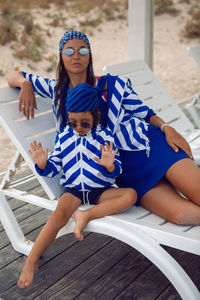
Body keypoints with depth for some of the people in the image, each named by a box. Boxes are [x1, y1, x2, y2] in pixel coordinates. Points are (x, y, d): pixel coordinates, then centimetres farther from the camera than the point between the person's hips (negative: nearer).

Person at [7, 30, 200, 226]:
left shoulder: (113, 85, 5)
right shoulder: (57, 90, 12)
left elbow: (145, 114, 9)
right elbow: (14, 76, 22)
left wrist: (167, 128, -9)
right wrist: (25, 84, -1)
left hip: (151, 146, -1)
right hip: (124, 169, 1)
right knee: (177, 213, -22)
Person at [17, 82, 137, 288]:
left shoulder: (104, 136, 0)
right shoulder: (64, 136, 7)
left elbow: (116, 170, -4)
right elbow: (54, 167, 10)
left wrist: (109, 165, -28)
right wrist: (43, 164, -14)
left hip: (100, 189, 0)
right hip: (73, 188, 0)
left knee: (131, 194, -25)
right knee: (59, 214, -29)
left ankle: (86, 215, -26)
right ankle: (31, 262, -24)